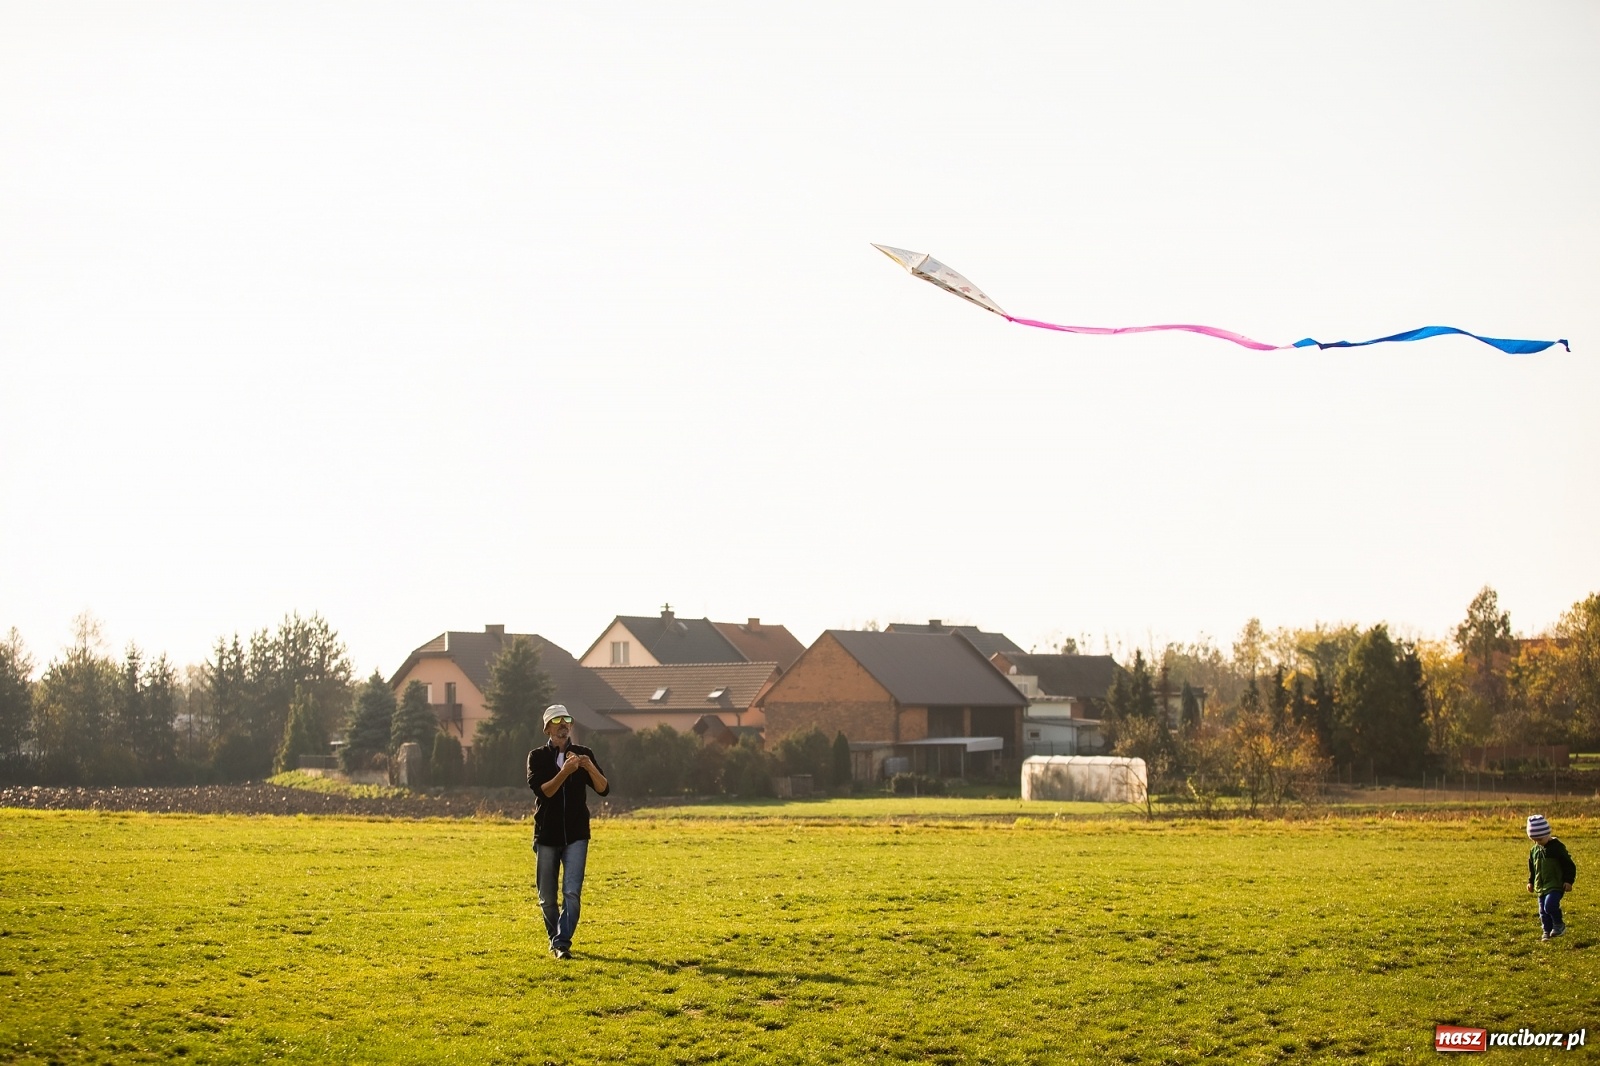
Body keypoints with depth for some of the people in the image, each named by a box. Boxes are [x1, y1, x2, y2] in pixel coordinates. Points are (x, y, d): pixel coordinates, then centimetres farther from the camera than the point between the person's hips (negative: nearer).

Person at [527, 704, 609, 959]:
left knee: (572, 893, -13)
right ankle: (555, 939, 26)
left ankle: (562, 944, -12)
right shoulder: (537, 756, -1)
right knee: (547, 897, 7)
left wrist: (590, 768, -22)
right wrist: (565, 772, -29)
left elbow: (604, 789, -4)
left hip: (576, 835, 0)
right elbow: (541, 791, -16)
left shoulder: (583, 754, 3)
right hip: (547, 835, 0)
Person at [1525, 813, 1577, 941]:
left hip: (1556, 885, -7)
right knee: (1543, 911, 7)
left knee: (1550, 905, -23)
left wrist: (1568, 881, -11)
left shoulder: (1557, 847, -10)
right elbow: (1532, 867, 24)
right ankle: (1547, 932, 20)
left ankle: (1559, 924, -1)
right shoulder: (1535, 850, 9)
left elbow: (1569, 865, -7)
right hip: (1541, 886, 7)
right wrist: (1531, 882, 22)